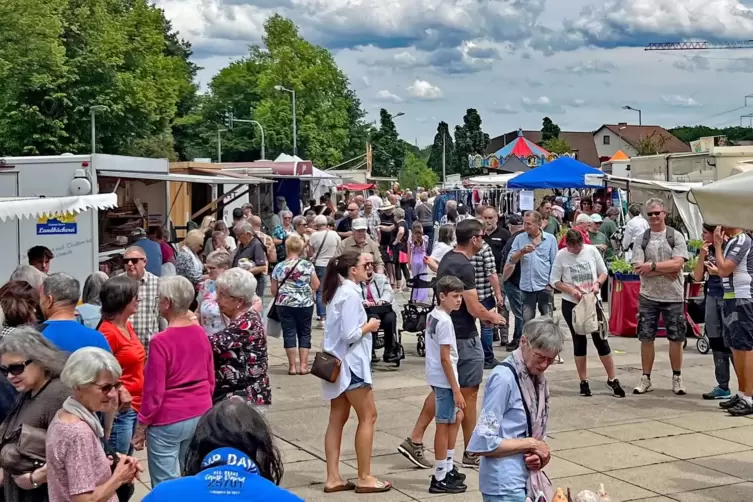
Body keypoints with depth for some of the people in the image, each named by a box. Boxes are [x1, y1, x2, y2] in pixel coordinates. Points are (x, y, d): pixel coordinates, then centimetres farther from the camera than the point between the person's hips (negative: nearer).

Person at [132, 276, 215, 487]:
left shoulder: (161, 341, -18)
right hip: (200, 416, 6)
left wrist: (141, 427, -5)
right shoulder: (200, 333, 1)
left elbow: (154, 392, -15)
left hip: (168, 421, -6)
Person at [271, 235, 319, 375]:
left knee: (289, 333, 4)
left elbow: (273, 291, 4)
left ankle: (292, 366, 3)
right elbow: (316, 286, 0)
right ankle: (303, 365, 6)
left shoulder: (279, 267, -2)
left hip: (285, 305, 0)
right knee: (304, 333, 9)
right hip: (305, 304, 0)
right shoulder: (308, 265, -4)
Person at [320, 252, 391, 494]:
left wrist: (363, 321, 8)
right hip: (350, 362, -10)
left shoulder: (339, 291, 11)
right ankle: (364, 478, 4)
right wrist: (369, 326, -8)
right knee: (368, 416, 0)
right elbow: (350, 335, -23)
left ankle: (333, 478, 12)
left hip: (337, 362, 10)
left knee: (338, 419, 9)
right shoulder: (350, 294, -18)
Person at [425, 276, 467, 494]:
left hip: (437, 378, 10)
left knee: (455, 418, 21)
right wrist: (456, 390, -18)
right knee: (444, 426, -1)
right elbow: (445, 358, -21)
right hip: (444, 380, -10)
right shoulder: (445, 321, -20)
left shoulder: (432, 315, 8)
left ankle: (448, 468, 30)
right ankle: (440, 479, 7)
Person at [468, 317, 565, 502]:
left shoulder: (538, 379, 6)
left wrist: (538, 454, -4)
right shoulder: (504, 378, -18)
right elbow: (483, 444, -20)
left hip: (527, 478, 8)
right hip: (505, 485, -8)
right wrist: (531, 444, -14)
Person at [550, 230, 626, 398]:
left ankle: (612, 379, 14)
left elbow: (603, 272, 4)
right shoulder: (561, 255, -9)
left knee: (600, 339, 3)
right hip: (571, 304, -1)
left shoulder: (592, 250, -6)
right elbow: (554, 281, -4)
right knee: (579, 341, 6)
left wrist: (597, 284, -15)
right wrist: (571, 290, -19)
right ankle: (583, 381, 16)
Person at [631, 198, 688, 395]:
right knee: (646, 338, 5)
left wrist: (652, 266, -15)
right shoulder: (640, 239, 2)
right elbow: (638, 268, -8)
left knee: (676, 338, 5)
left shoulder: (676, 236, -1)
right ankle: (646, 378, 15)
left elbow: (678, 264, -12)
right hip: (648, 296, 1)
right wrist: (666, 271, -14)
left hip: (674, 296, -1)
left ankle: (677, 378, 18)